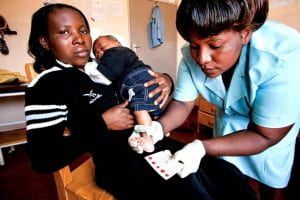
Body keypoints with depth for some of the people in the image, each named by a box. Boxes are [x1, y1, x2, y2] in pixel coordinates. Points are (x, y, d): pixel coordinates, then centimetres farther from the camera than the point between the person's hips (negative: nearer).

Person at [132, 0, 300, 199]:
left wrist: (201, 148, -44)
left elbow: (266, 135, -31)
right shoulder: (191, 55, -27)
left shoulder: (283, 58, -38)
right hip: (230, 117, 3)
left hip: (274, 129, -2)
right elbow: (183, 103, -18)